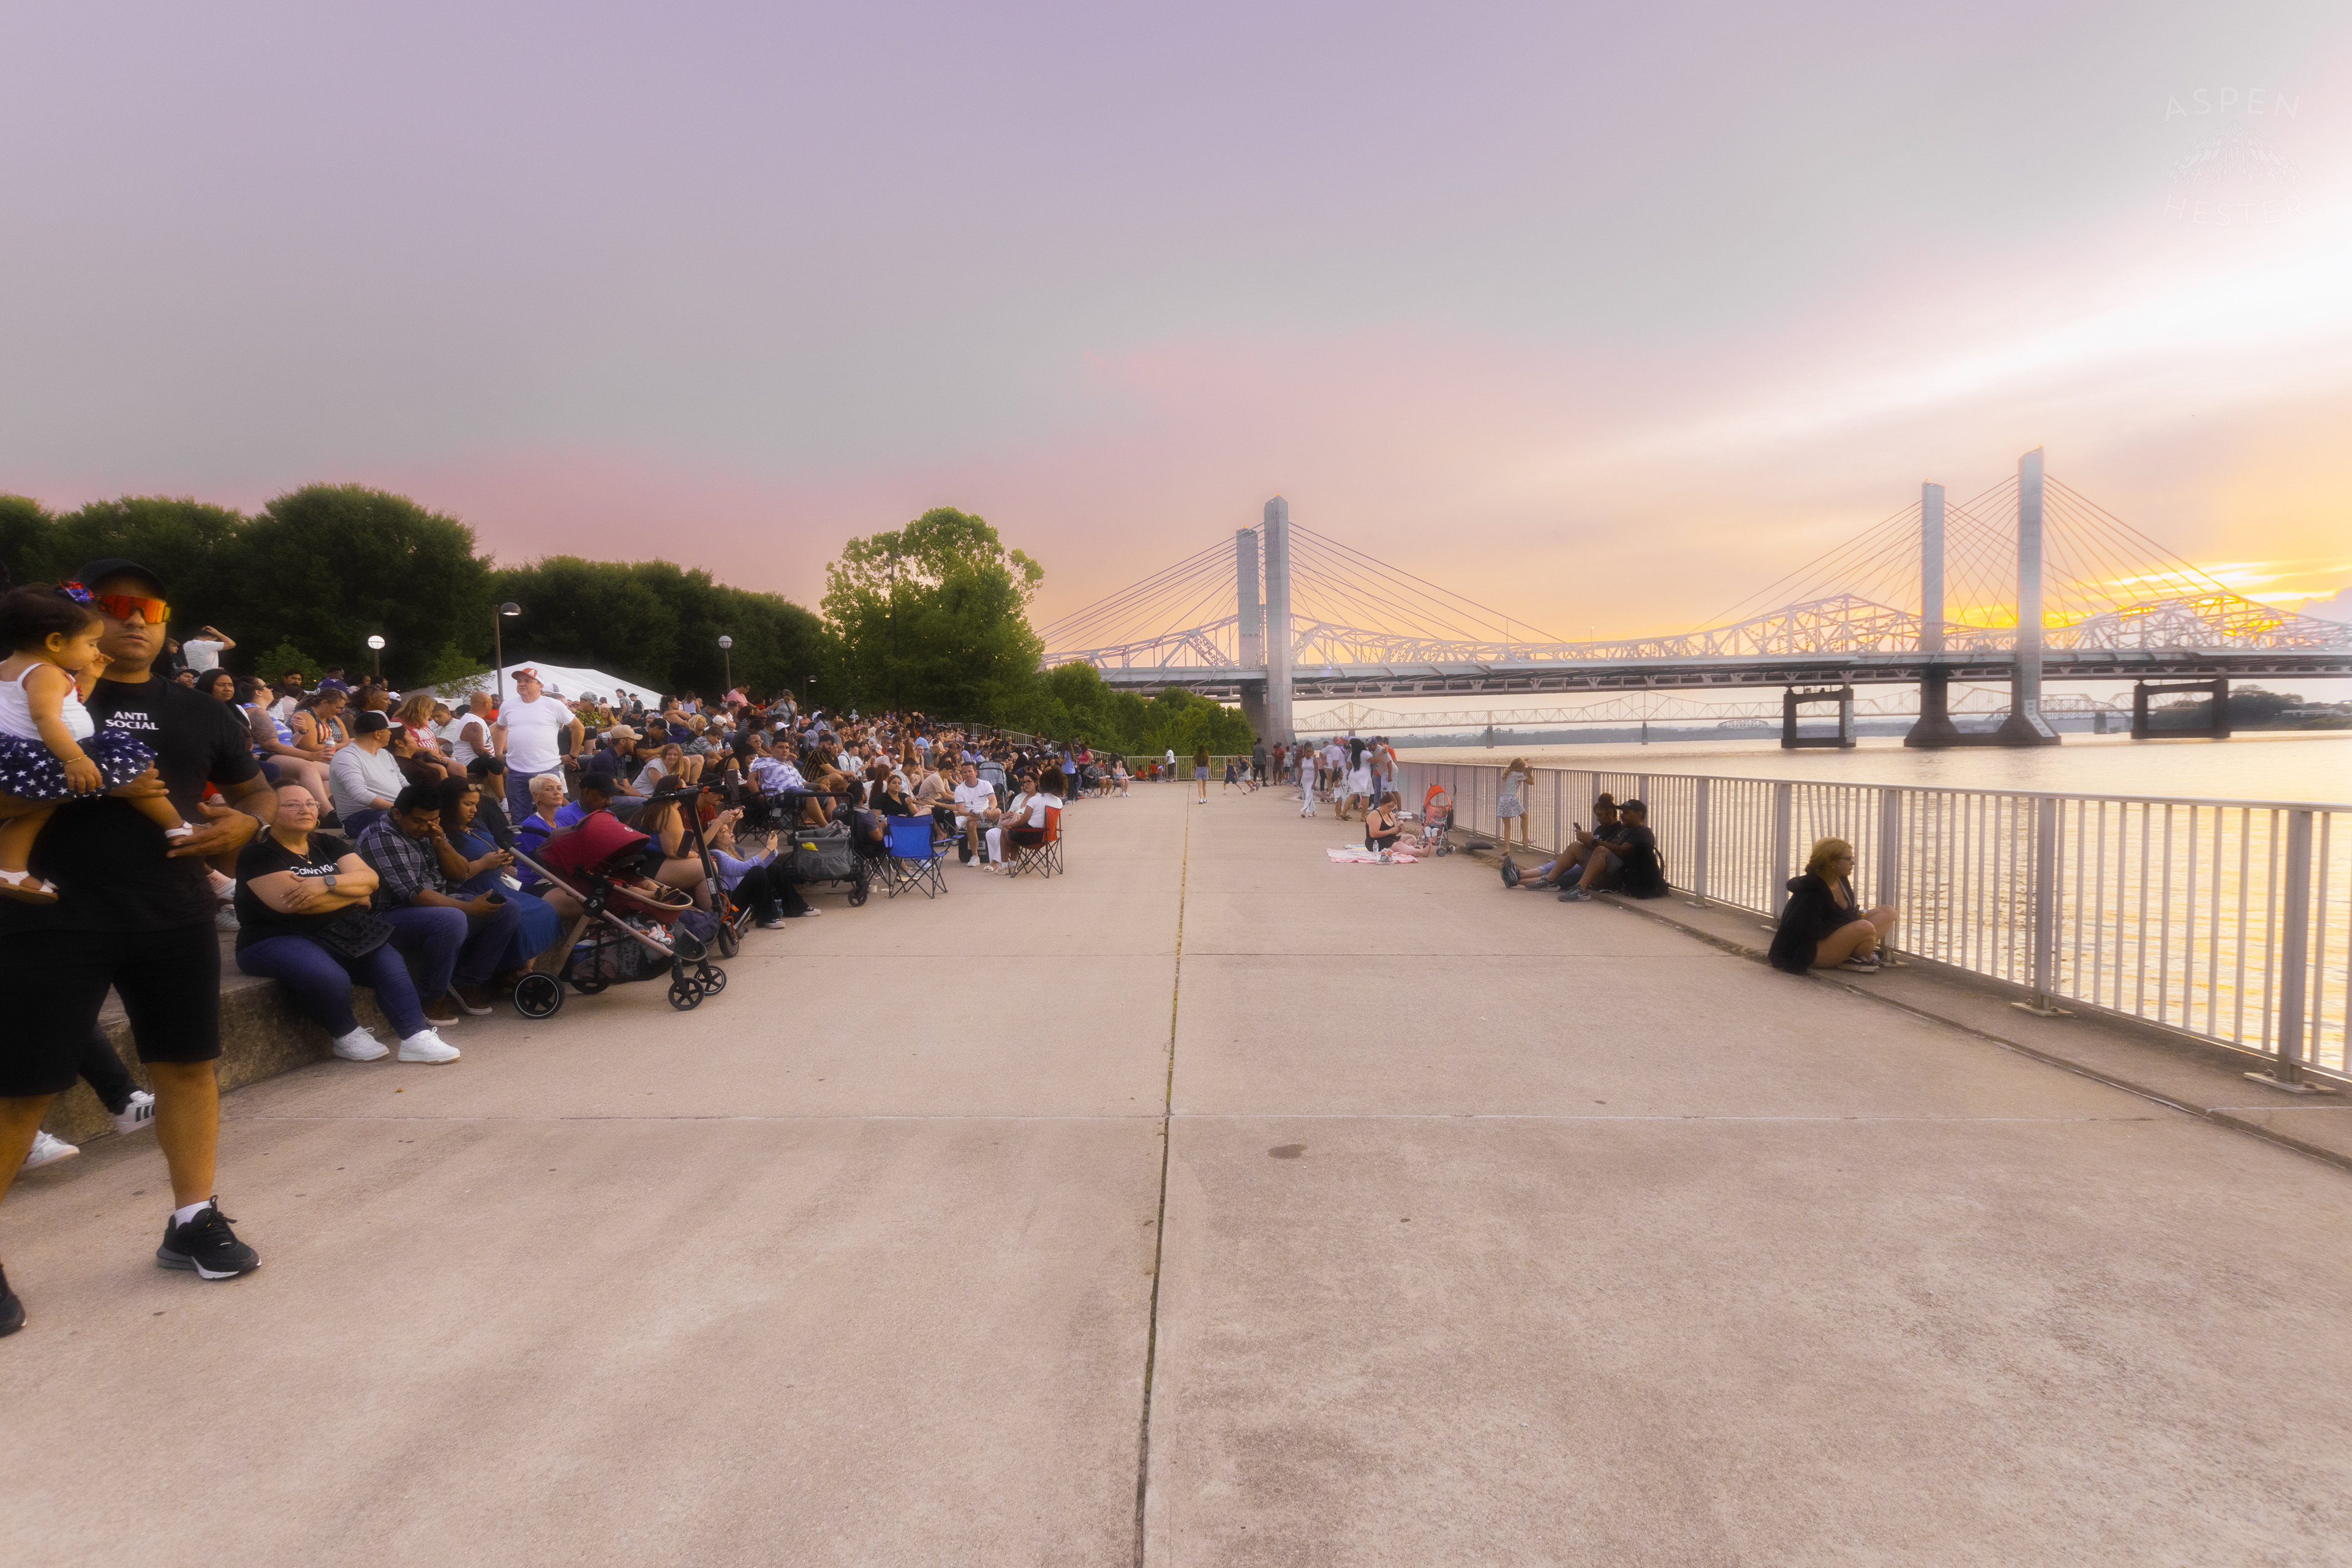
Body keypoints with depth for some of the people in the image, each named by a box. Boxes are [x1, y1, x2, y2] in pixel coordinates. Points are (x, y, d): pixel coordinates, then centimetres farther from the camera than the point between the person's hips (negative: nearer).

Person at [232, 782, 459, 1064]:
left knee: (391, 966, -15)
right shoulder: (258, 854, -5)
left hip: (337, 935, 7)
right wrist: (354, 895, -6)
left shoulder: (327, 845, 14)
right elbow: (293, 901, -18)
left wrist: (327, 883, -21)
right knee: (330, 978, -33)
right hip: (278, 941, -6)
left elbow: (369, 878, -1)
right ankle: (347, 1036, -6)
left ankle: (416, 1037, -17)